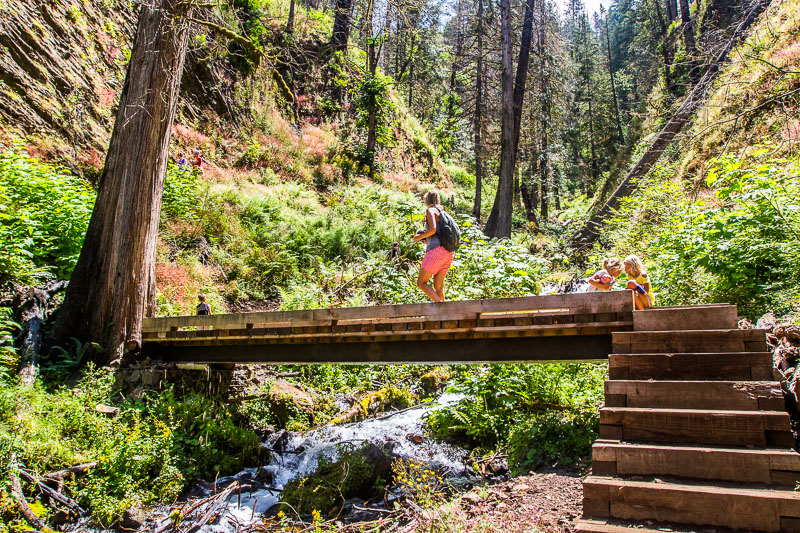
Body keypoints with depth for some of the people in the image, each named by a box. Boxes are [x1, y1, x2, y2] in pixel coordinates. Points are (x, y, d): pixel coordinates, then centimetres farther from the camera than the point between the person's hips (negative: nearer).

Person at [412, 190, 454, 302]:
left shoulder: (430, 210, 1)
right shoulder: (442, 213, 25)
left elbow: (433, 229, -14)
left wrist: (419, 237, 0)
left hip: (436, 250, -8)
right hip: (448, 252, 8)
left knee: (421, 283, -6)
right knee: (438, 286, 12)